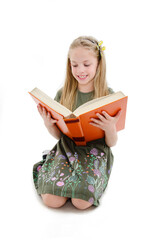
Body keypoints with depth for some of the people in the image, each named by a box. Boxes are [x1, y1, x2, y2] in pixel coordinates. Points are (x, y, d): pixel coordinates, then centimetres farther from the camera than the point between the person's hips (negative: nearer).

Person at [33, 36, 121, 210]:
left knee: (82, 201, -24)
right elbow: (59, 135, 8)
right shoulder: (63, 94, 0)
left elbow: (111, 143, -3)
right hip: (66, 148, 2)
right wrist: (48, 125, -13)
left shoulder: (108, 96, -6)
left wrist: (110, 128, -25)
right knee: (52, 199, -19)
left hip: (95, 152, -1)